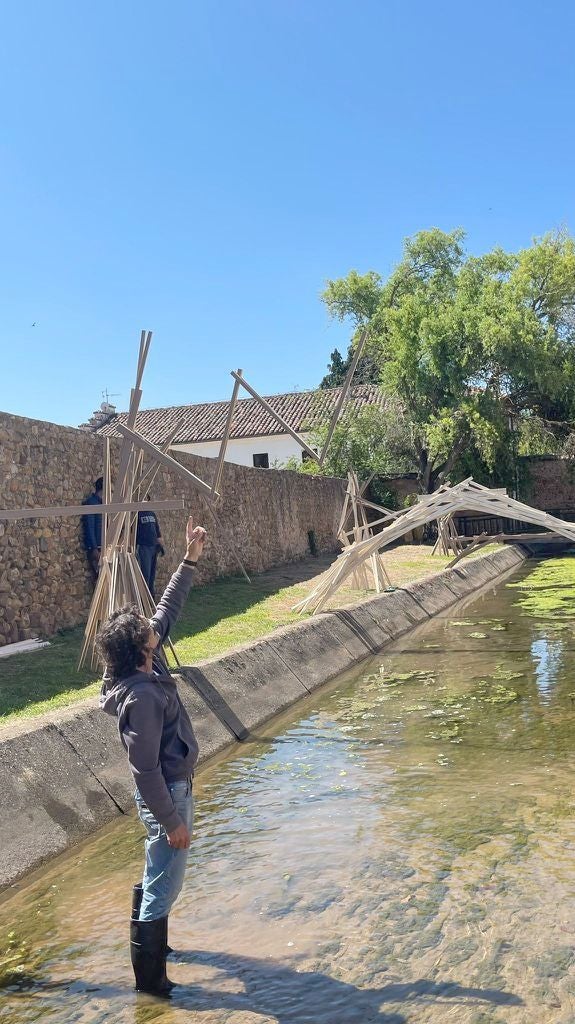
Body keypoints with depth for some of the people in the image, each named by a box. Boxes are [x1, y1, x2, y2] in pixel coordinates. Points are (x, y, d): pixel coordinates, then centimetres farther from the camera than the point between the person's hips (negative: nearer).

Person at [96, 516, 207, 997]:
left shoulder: (150, 661, -6)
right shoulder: (140, 697, -31)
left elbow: (168, 610, 4)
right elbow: (146, 768, -27)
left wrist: (191, 560, 2)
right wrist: (172, 820, -19)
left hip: (174, 786, 9)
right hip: (167, 794, -9)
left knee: (159, 874, 27)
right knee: (165, 883, 7)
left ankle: (151, 940, 48)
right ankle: (149, 975, 24)